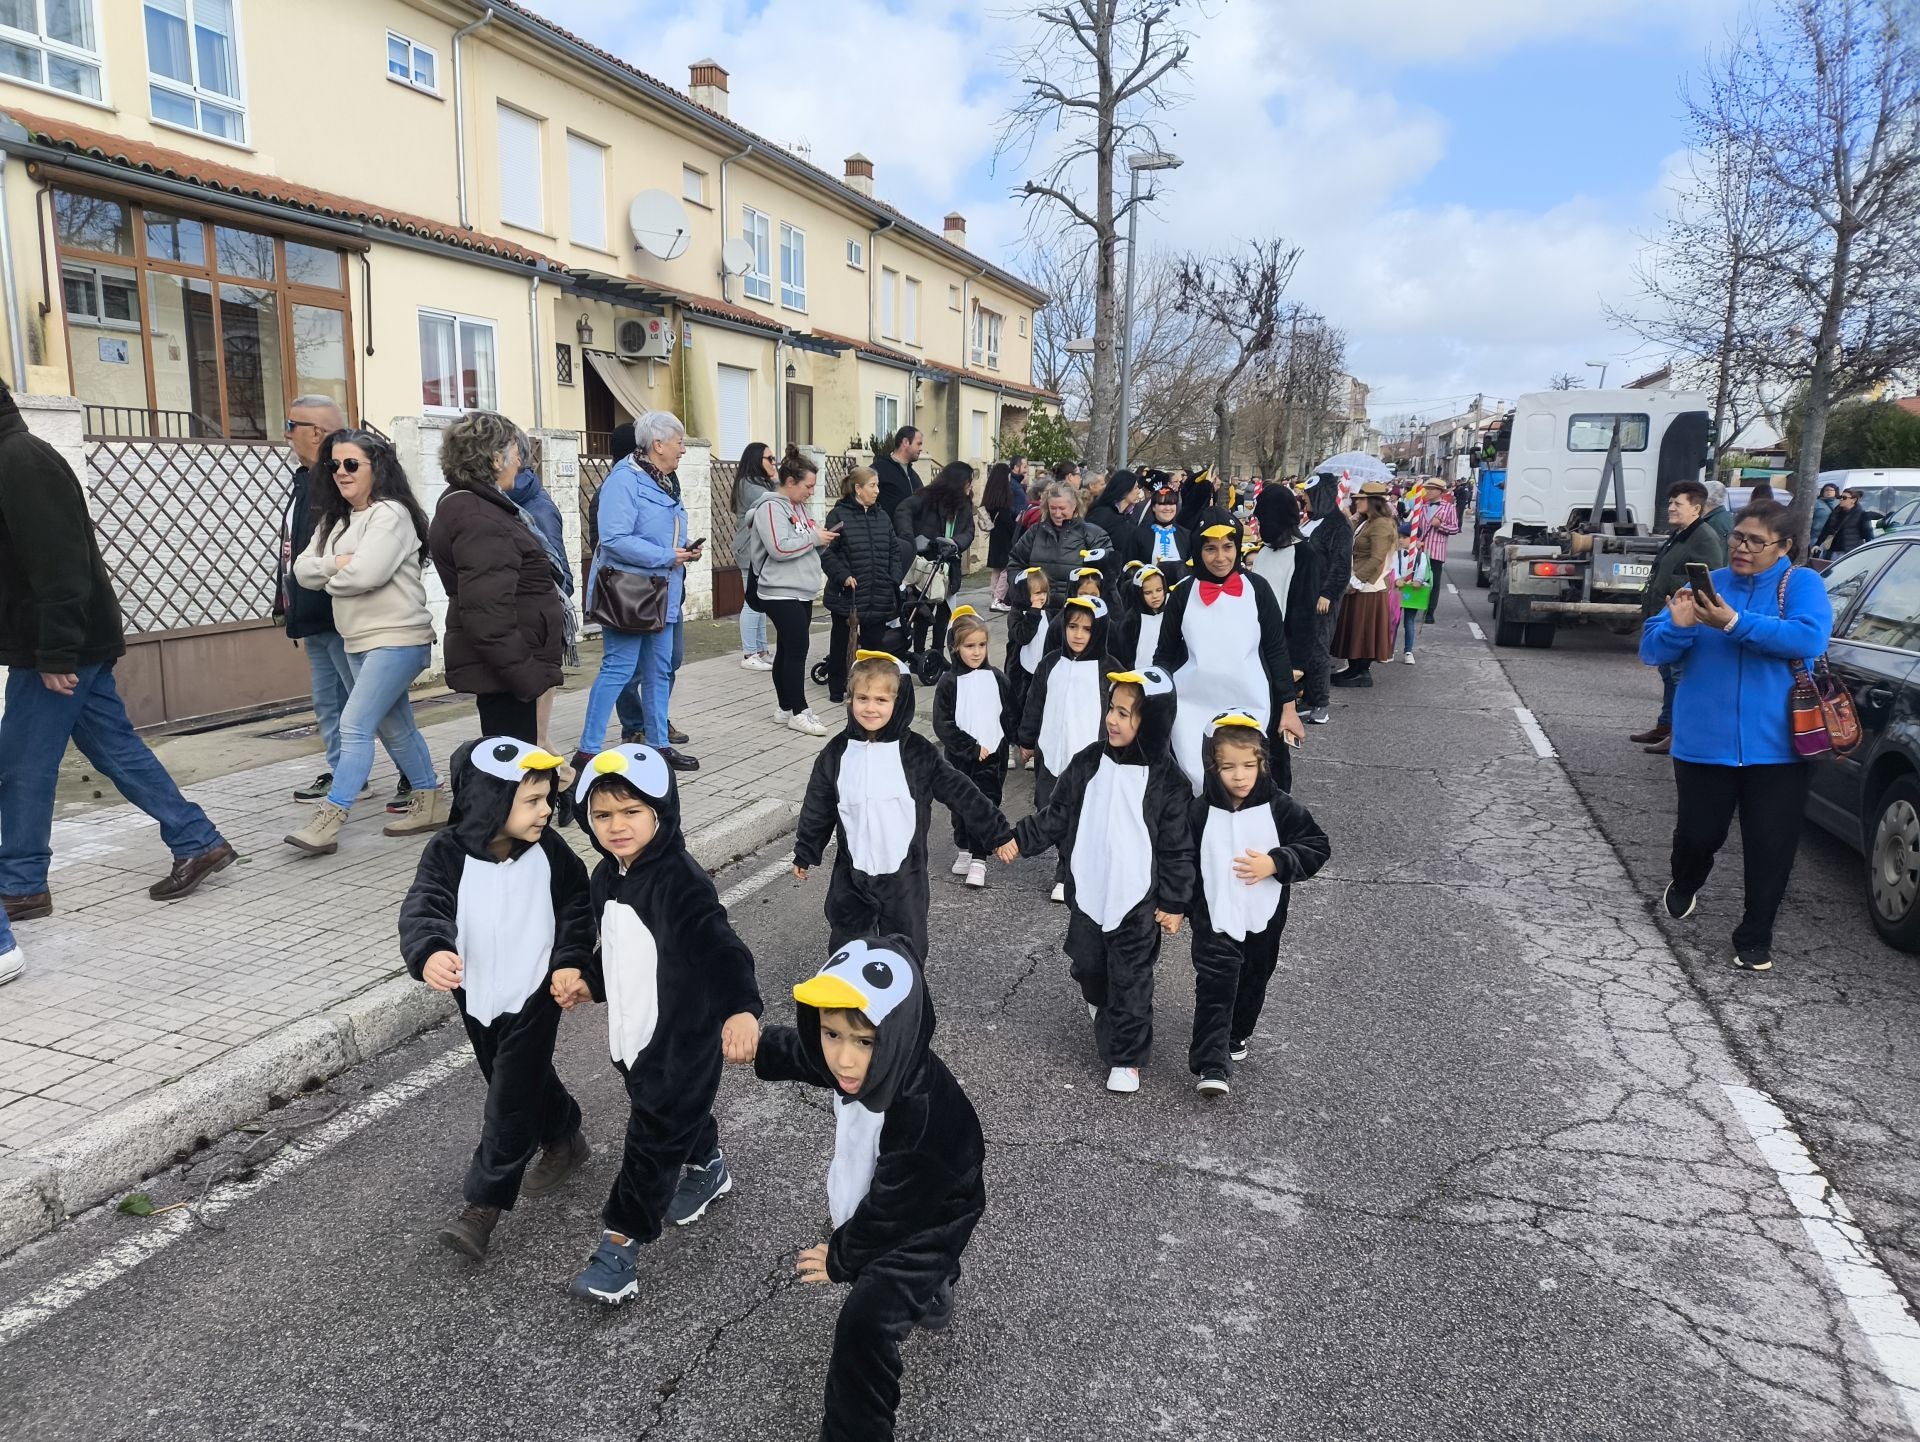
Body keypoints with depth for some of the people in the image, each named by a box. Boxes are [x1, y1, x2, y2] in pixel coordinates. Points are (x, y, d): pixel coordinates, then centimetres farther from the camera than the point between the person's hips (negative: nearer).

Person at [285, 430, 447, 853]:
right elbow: (303, 568, 7)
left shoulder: (391, 513, -13)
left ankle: (329, 820, -12)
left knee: (354, 726, -13)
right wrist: (335, 563, -12)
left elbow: (366, 573, -24)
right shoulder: (334, 518, 14)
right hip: (358, 641, 9)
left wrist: (331, 578, -4)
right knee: (399, 726, 15)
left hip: (397, 639, -9)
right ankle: (430, 802, 26)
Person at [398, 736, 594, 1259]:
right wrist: (429, 952, -50)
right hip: (477, 996, 2)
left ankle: (483, 1206, 8)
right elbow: (422, 907, -30)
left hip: (534, 997, -2)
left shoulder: (549, 850, -12)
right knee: (525, 1080, 21)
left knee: (510, 1100, -1)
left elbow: (577, 908, 0)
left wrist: (571, 962, -11)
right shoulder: (448, 853, -17)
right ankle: (565, 1142, 46)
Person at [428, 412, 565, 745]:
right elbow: (487, 613, -25)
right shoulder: (479, 519, -17)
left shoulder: (467, 504, 16)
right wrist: (525, 673, -25)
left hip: (505, 667, 11)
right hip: (504, 668, -11)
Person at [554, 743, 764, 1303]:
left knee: (654, 1137, 3)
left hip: (682, 1040, -8)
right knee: (682, 1113, 28)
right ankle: (706, 1168, 53)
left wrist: (742, 1007, -52)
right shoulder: (606, 877, 2)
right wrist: (588, 979, 0)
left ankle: (620, 1245, 17)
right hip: (633, 1032, 8)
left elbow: (719, 945, -38)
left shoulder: (681, 880, -26)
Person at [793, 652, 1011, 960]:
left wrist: (999, 833, -6)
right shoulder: (836, 754, -3)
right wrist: (804, 854, 15)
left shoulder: (918, 752, -10)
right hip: (852, 873, 2)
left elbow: (961, 794, -6)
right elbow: (818, 808, 8)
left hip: (904, 875, -2)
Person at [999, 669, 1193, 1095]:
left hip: (1138, 900, -4)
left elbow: (1177, 847, -7)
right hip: (1087, 893, 4)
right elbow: (1057, 815, 5)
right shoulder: (1088, 763, -4)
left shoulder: (1166, 779, -12)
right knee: (1087, 962, 22)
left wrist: (1174, 902, -7)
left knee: (1130, 981, 4)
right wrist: (1019, 840, -4)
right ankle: (1098, 1002, 54)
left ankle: (1126, 1059, 18)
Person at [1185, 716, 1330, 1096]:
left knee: (1253, 981, 19)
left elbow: (1317, 846, -8)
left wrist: (1275, 864, -22)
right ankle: (1212, 1064, -8)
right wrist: (1182, 907, 3)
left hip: (1263, 919, 2)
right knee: (1215, 985, -8)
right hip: (1215, 919, -2)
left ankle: (1236, 1037, 43)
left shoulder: (1280, 808, -10)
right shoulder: (1201, 811, -9)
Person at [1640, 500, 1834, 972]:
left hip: (1775, 747, -1)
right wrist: (1677, 627, -20)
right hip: (1704, 743, 2)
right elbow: (1651, 650, 2)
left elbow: (1810, 638, -19)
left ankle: (1755, 939, 20)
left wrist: (1735, 624, -26)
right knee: (1698, 834, 9)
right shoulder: (1706, 584, 6)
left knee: (1770, 849, 4)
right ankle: (1683, 888, 42)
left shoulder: (1801, 584, 0)